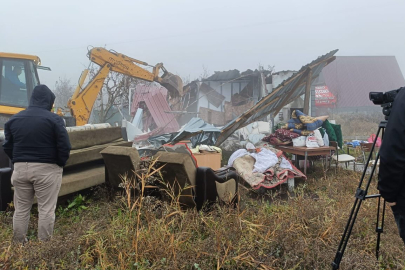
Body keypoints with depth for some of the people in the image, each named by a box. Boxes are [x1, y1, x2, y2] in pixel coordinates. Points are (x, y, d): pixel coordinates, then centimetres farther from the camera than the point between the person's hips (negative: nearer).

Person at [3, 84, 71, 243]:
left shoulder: (14, 119, 8)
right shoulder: (54, 119, -9)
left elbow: (7, 146, 10)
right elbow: (64, 146, -12)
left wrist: (19, 161, 17)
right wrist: (60, 164, 3)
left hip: (20, 168, 5)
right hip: (46, 169, -5)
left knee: (21, 209, 15)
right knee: (46, 209, 3)